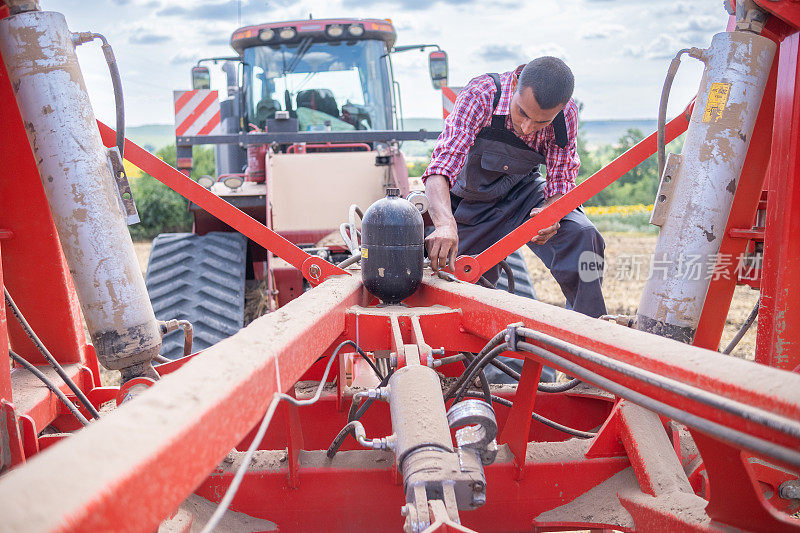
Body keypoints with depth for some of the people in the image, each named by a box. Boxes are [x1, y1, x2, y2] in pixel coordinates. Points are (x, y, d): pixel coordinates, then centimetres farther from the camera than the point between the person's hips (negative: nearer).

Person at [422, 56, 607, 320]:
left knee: (581, 235, -22)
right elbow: (441, 165, -42)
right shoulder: (481, 94, -33)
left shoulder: (566, 114, -23)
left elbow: (562, 179, -15)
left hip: (522, 191, 1)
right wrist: (445, 223, -61)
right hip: (471, 201, -1)